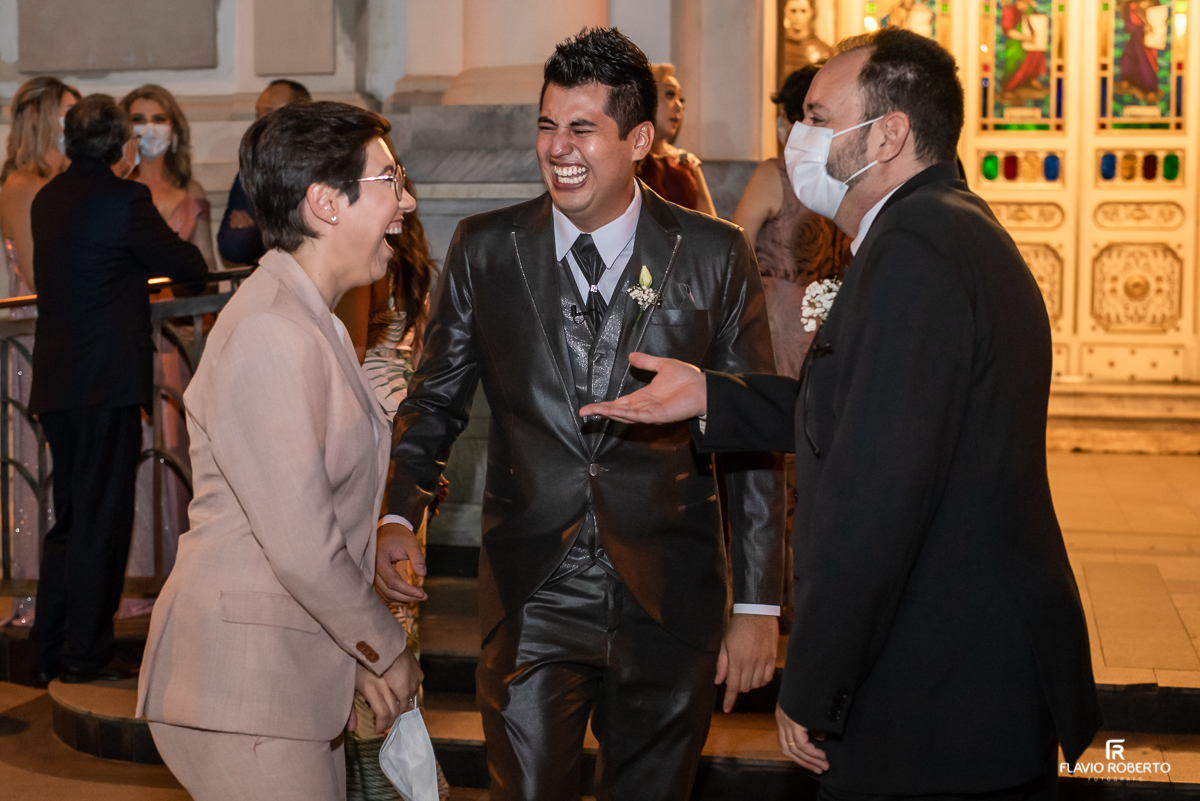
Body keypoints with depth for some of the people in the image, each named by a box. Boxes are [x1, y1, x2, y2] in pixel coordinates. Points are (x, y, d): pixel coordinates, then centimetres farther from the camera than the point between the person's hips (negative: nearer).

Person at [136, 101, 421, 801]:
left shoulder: (313, 321, 14)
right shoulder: (272, 334, -20)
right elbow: (302, 547, -22)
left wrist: (366, 654, 11)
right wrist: (386, 649, -7)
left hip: (302, 676, 10)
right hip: (246, 689, -10)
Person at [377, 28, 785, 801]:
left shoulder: (715, 257, -2)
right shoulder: (486, 249, 1)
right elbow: (436, 398, 9)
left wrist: (759, 603, -2)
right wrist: (399, 514, -10)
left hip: (668, 599, 0)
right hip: (530, 598, 0)